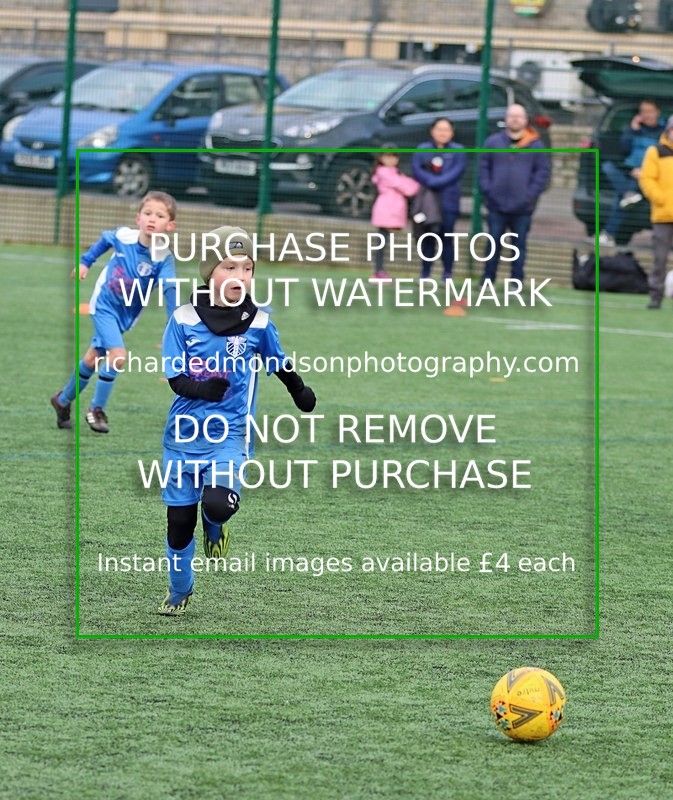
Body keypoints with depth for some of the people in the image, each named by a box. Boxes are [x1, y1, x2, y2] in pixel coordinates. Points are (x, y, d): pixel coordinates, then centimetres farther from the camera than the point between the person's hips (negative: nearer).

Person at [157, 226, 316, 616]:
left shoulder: (258, 323, -4)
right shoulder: (184, 320, -7)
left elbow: (278, 363, 15)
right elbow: (175, 379, -8)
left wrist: (301, 391, 30)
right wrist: (202, 389, -28)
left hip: (229, 436, -1)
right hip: (184, 434, 1)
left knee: (217, 503, -26)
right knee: (179, 521, 8)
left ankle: (215, 526, 12)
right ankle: (179, 593, 33)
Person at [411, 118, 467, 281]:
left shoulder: (458, 151, 5)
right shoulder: (423, 150, 11)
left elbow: (456, 172, -8)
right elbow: (416, 169, -1)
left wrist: (434, 182, -16)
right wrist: (432, 181, -17)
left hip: (448, 202, -2)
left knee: (447, 238, -1)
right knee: (428, 239, 4)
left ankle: (447, 275, 4)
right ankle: (425, 274, 9)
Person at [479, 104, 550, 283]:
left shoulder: (535, 145, 1)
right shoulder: (493, 142, 4)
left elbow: (543, 171, 2)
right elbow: (483, 167, 7)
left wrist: (531, 194, -8)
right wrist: (487, 190, -4)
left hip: (522, 208, -1)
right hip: (497, 206, 1)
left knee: (519, 244, 5)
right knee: (494, 243, 7)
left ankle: (516, 281, 11)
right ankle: (488, 279, 14)